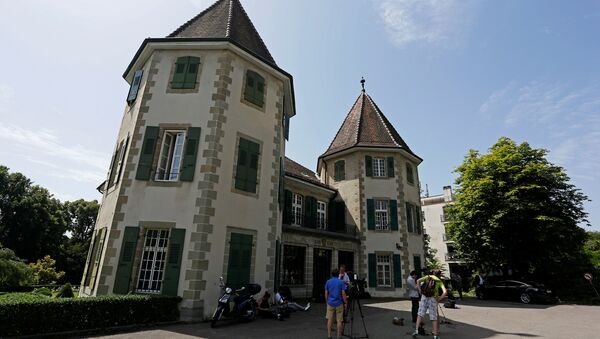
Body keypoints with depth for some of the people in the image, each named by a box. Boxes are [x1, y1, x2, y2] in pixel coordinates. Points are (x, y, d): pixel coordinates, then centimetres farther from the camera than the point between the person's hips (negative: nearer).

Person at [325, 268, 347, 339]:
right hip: (339, 303, -2)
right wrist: (345, 303, 1)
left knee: (330, 319, 11)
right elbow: (343, 293, -10)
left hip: (330, 303, 2)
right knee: (339, 320, 6)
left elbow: (326, 293, 2)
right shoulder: (341, 282, -7)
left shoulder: (328, 282, 0)